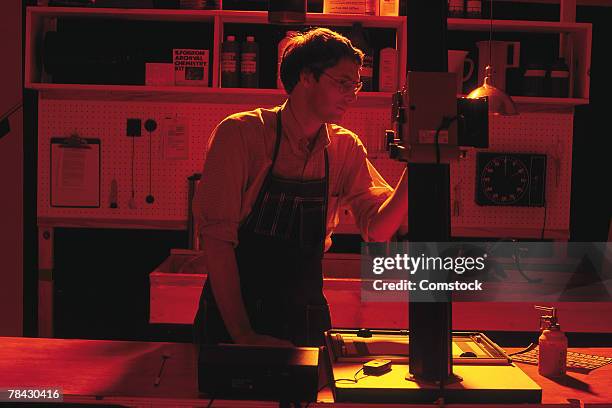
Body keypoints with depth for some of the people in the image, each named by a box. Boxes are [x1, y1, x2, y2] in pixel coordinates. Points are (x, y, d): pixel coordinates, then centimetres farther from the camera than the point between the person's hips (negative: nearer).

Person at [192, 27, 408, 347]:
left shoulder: (346, 147, 3)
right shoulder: (239, 133, -10)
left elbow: (377, 228, -3)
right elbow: (216, 233, -14)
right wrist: (242, 332, -19)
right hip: (232, 313, -4)